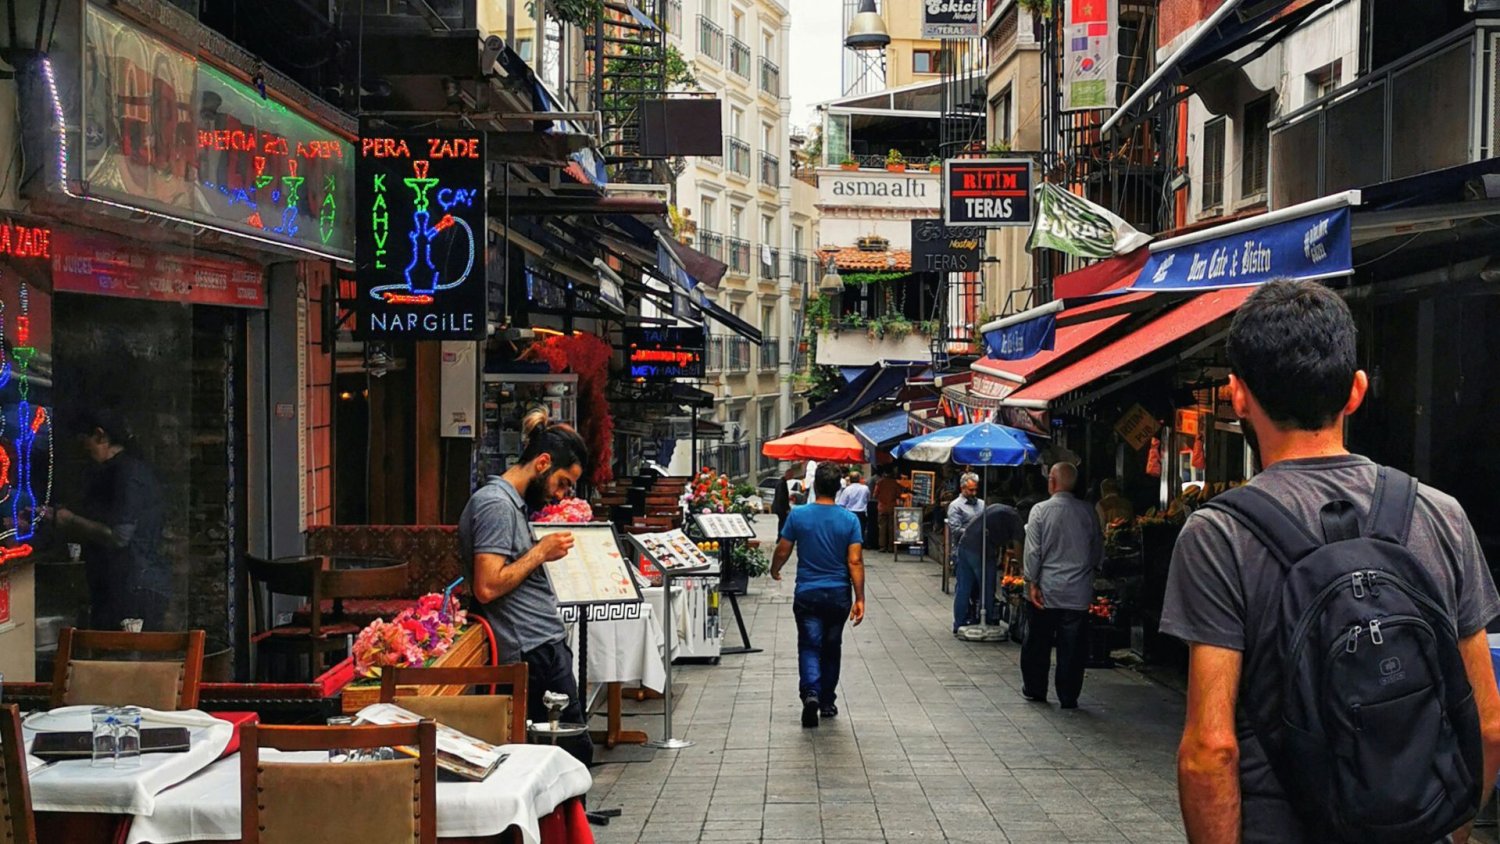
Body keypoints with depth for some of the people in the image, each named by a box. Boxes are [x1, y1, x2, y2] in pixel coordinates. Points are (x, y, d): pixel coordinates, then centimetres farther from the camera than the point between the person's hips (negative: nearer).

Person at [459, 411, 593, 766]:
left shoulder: (511, 503, 18)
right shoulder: (496, 504, -14)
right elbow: (487, 587, -21)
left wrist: (540, 549, 12)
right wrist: (540, 552, -13)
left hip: (544, 647, 11)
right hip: (534, 653, -11)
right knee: (575, 751, -7)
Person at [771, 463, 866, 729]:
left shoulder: (798, 515, -7)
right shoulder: (850, 520, -6)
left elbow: (783, 551, -1)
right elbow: (855, 561, -10)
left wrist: (774, 570, 21)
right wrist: (859, 599, -6)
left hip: (807, 594, -1)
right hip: (838, 595, 1)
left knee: (809, 647, 1)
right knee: (831, 648, 16)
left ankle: (811, 692, -23)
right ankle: (827, 702, 25)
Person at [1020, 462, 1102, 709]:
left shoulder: (1040, 510, -8)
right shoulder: (1088, 512, 0)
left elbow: (1033, 551, -10)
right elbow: (1098, 552, 8)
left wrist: (1032, 583, -5)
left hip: (1045, 591, -1)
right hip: (1079, 592, 2)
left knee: (1037, 643, 13)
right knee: (1073, 647, 6)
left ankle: (1034, 689, 23)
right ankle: (1068, 696, 9)